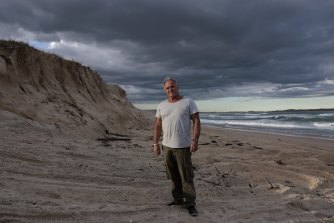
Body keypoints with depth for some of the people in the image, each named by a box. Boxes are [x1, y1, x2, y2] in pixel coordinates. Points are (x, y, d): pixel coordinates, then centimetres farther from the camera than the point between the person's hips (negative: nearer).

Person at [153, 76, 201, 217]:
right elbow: (158, 126, 11)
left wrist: (195, 140, -17)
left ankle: (190, 204, 5)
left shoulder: (188, 102, -2)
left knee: (186, 177, -2)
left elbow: (196, 121, -7)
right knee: (174, 177, 12)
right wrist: (155, 144, 6)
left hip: (183, 146, -4)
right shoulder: (161, 105, 10)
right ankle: (178, 199, 24)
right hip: (167, 146, 4)